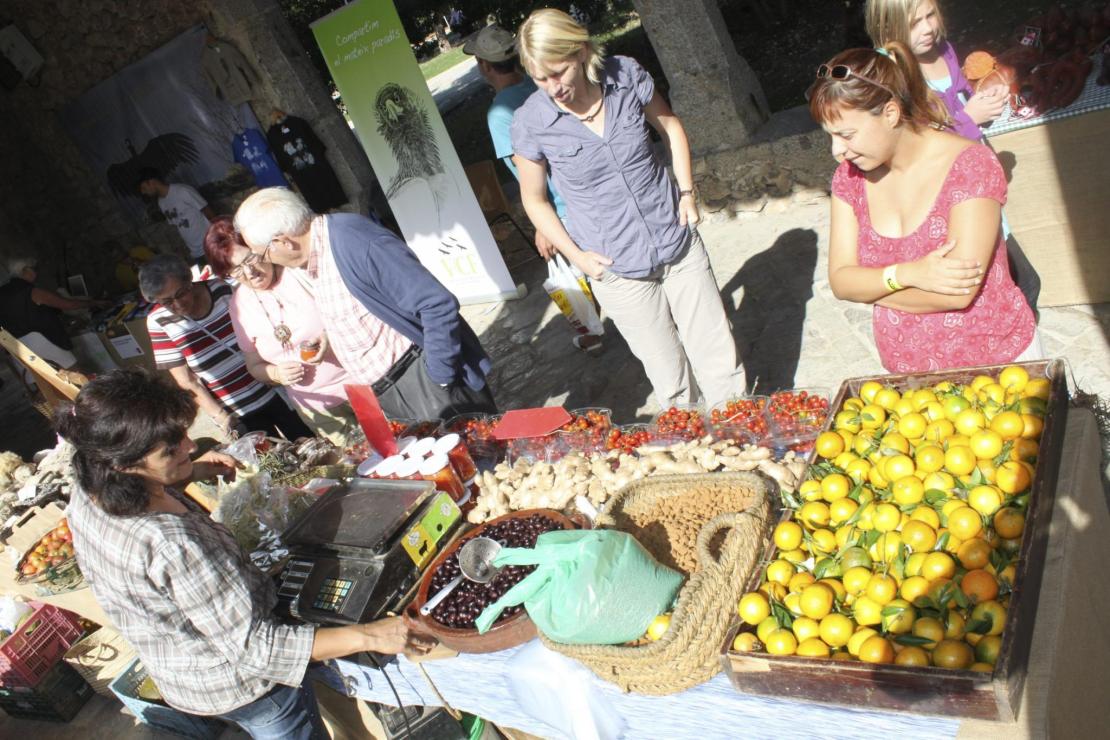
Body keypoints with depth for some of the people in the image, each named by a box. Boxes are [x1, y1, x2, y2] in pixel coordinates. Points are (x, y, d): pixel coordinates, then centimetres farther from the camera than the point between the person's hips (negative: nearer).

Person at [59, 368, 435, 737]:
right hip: (238, 685, -8)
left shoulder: (87, 492, -15)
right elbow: (254, 649, -35)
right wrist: (368, 635, -33)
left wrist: (189, 473, 2)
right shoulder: (172, 546, -41)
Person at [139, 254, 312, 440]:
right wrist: (221, 417, -18)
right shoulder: (159, 322, -13)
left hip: (274, 392, 3)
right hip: (235, 416, -2)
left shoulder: (221, 289, -9)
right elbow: (187, 381, -11)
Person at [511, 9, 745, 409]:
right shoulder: (531, 122, -13)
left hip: (679, 243, 2)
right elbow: (535, 199, 1)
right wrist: (575, 255, -6)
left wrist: (687, 192, 3)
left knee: (720, 360, 11)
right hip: (618, 270, -2)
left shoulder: (627, 75, -8)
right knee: (671, 383, 6)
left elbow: (670, 127, 11)